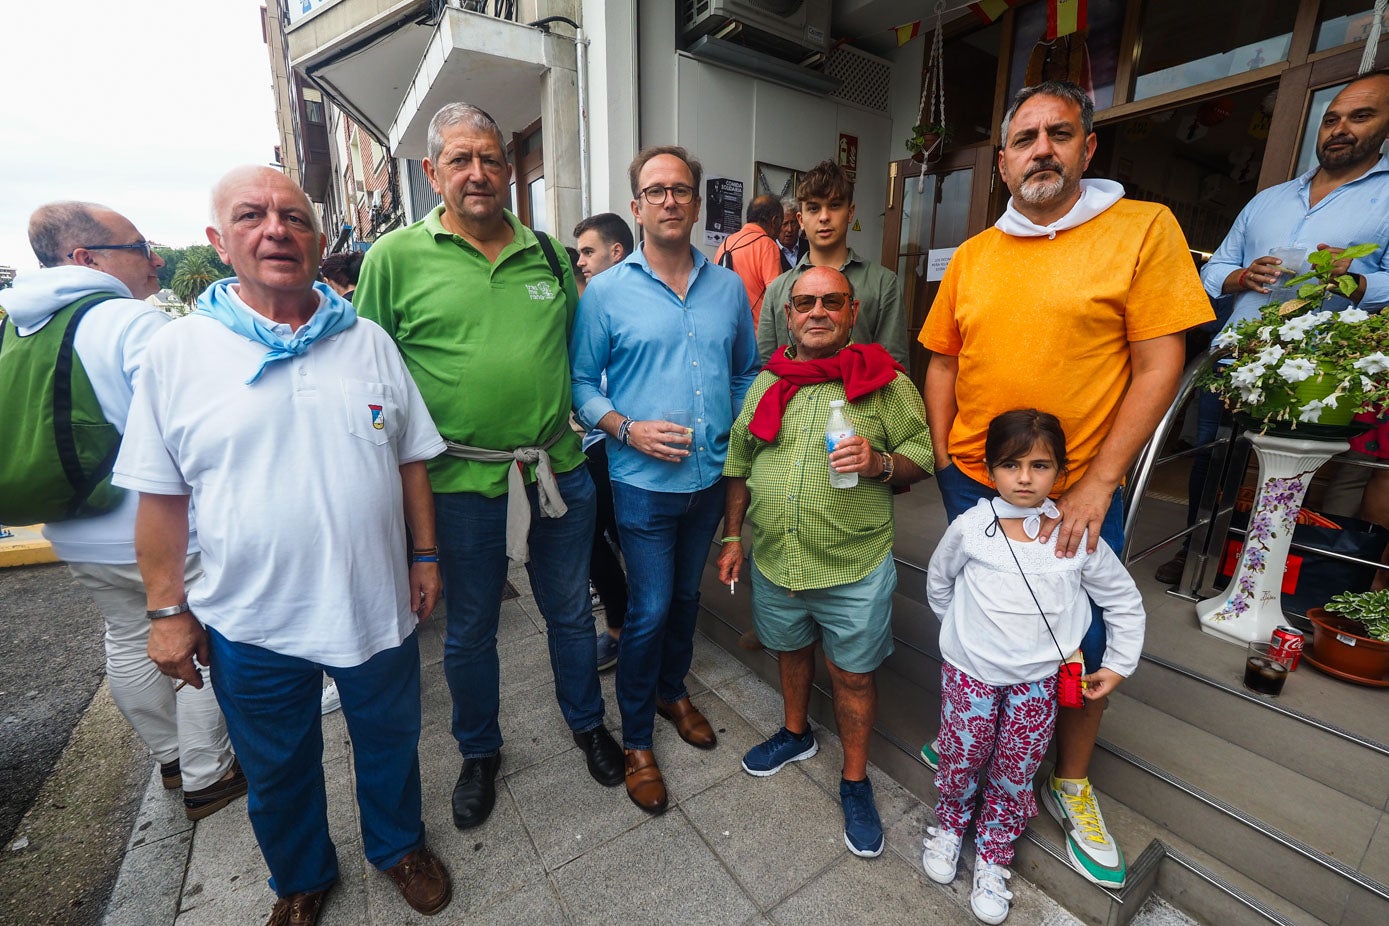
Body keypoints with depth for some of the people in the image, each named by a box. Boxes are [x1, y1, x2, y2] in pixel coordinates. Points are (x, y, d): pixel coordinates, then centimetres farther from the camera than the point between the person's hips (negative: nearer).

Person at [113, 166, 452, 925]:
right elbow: (160, 496, -2)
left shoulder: (368, 341, -1)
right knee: (278, 774, 23)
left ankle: (399, 845, 50)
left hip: (376, 607, 1)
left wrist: (424, 556, 2)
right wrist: (167, 609, -1)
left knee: (389, 744, 21)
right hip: (252, 625, 0)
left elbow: (410, 459, 2)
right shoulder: (175, 352, -5)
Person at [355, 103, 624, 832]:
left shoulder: (550, 254, 7)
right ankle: (479, 751, 44)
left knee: (571, 613, 19)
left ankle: (587, 722, 46)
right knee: (469, 631, 17)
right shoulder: (396, 257, -2)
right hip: (463, 482, -2)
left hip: (559, 471, 3)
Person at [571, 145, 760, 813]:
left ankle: (673, 691, 46)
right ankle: (636, 740, 28)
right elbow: (580, 383, -3)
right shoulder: (606, 292, -5)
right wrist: (628, 429, -17)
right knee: (649, 611, 4)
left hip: (712, 477, 4)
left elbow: (747, 372, 13)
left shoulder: (729, 287, 6)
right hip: (644, 482, -4)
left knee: (687, 596, 20)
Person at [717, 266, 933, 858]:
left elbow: (922, 456, -2)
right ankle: (796, 733, 51)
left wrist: (878, 463, -23)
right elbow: (739, 466, 10)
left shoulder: (886, 384, -6)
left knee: (852, 675, 11)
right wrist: (733, 537, 8)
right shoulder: (766, 383, 5)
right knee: (791, 650, 24)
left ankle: (855, 781, 35)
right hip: (774, 560, 4)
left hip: (854, 567, -3)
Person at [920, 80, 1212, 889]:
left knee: (1085, 641, 10)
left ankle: (1072, 785, 36)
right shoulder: (972, 255, 5)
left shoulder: (1143, 228, -5)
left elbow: (1160, 365, -9)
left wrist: (1097, 485, -15)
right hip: (974, 484, 3)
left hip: (1081, 494, -2)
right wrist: (943, 460, 0)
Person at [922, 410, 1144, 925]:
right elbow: (939, 582, 3)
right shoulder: (971, 528, -15)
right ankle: (949, 825, 45)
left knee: (1015, 772, 14)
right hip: (971, 672, -1)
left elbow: (1124, 600, 5)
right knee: (961, 759, 15)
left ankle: (993, 856, 39)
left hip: (1039, 679, 1)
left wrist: (1119, 666, 5)